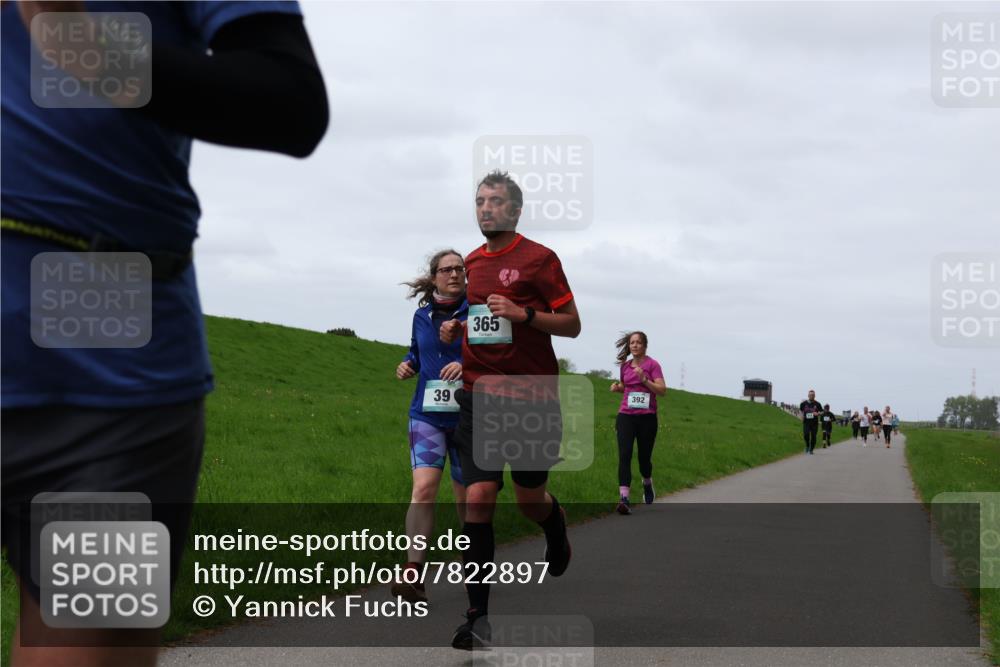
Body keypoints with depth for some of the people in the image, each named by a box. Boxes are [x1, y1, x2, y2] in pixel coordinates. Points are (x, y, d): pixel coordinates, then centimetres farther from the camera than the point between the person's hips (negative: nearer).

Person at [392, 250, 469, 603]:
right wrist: (407, 366, 5)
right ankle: (413, 574, -22)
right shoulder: (422, 317, 8)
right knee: (424, 487, -17)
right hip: (427, 415, 2)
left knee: (467, 497, 9)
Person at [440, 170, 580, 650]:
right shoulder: (471, 263, 13)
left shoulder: (539, 258, -4)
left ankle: (557, 526, 46)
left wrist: (523, 313, -19)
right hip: (478, 397, 4)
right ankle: (478, 616, -6)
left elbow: (571, 324, -4)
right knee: (477, 499, -8)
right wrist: (453, 329, 6)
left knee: (530, 499, 7)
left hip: (531, 398, -4)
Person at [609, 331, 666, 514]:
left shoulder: (652, 364, -3)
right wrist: (617, 387, 6)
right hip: (626, 416, 3)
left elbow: (662, 390, -9)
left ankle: (647, 484, 43)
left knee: (644, 457, 8)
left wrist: (644, 379, -21)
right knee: (624, 455, -15)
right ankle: (624, 499, -22)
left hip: (647, 417, -3)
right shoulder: (624, 366, 11)